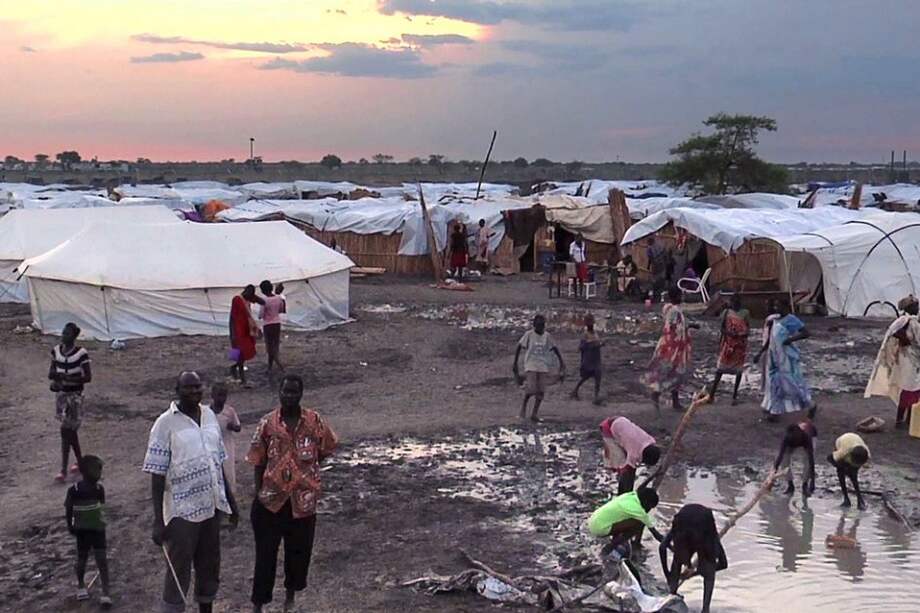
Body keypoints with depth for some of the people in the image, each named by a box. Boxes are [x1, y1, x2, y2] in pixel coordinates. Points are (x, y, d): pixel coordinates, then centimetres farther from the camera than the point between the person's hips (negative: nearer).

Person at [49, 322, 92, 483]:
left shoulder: (81, 353, -15)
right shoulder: (56, 350, 2)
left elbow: (88, 377, -14)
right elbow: (52, 371, 12)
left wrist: (67, 378, -25)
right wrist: (53, 375, -12)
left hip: (74, 395, -6)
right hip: (60, 393, 6)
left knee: (66, 430, -9)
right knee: (70, 430, 15)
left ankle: (64, 471, -5)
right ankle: (80, 462, 30)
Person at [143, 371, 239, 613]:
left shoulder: (210, 416, 6)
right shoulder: (166, 423, -12)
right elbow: (157, 475, -12)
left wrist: (230, 500, 15)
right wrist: (158, 521, -15)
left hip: (213, 506, 6)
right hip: (182, 511, -6)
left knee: (209, 567, 17)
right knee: (178, 573, 3)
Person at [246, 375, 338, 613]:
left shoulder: (314, 421, -6)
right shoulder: (267, 423, -7)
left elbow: (326, 448, 10)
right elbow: (258, 461, -1)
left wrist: (307, 469, 6)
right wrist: (259, 493, -2)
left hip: (303, 499, 1)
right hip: (271, 498, -1)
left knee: (299, 550, 15)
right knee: (265, 551, 4)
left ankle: (291, 593, 38)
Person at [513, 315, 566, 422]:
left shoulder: (547, 336, 4)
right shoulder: (529, 334, -5)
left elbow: (554, 348, 14)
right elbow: (519, 347, 0)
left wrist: (561, 362, 7)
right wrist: (515, 364, -2)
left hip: (543, 367, 3)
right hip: (531, 366, -3)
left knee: (541, 391, -4)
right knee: (531, 389, -16)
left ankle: (534, 414, 6)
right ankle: (524, 405, 13)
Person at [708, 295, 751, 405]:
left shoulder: (745, 313, 2)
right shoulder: (726, 312, 4)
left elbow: (748, 330, -1)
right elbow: (722, 328, 6)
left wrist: (741, 334, -22)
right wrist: (728, 332, -15)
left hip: (740, 344, 0)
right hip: (728, 342, 0)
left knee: (738, 369, 4)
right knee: (720, 368, -2)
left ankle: (735, 396, 12)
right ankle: (712, 394, 0)